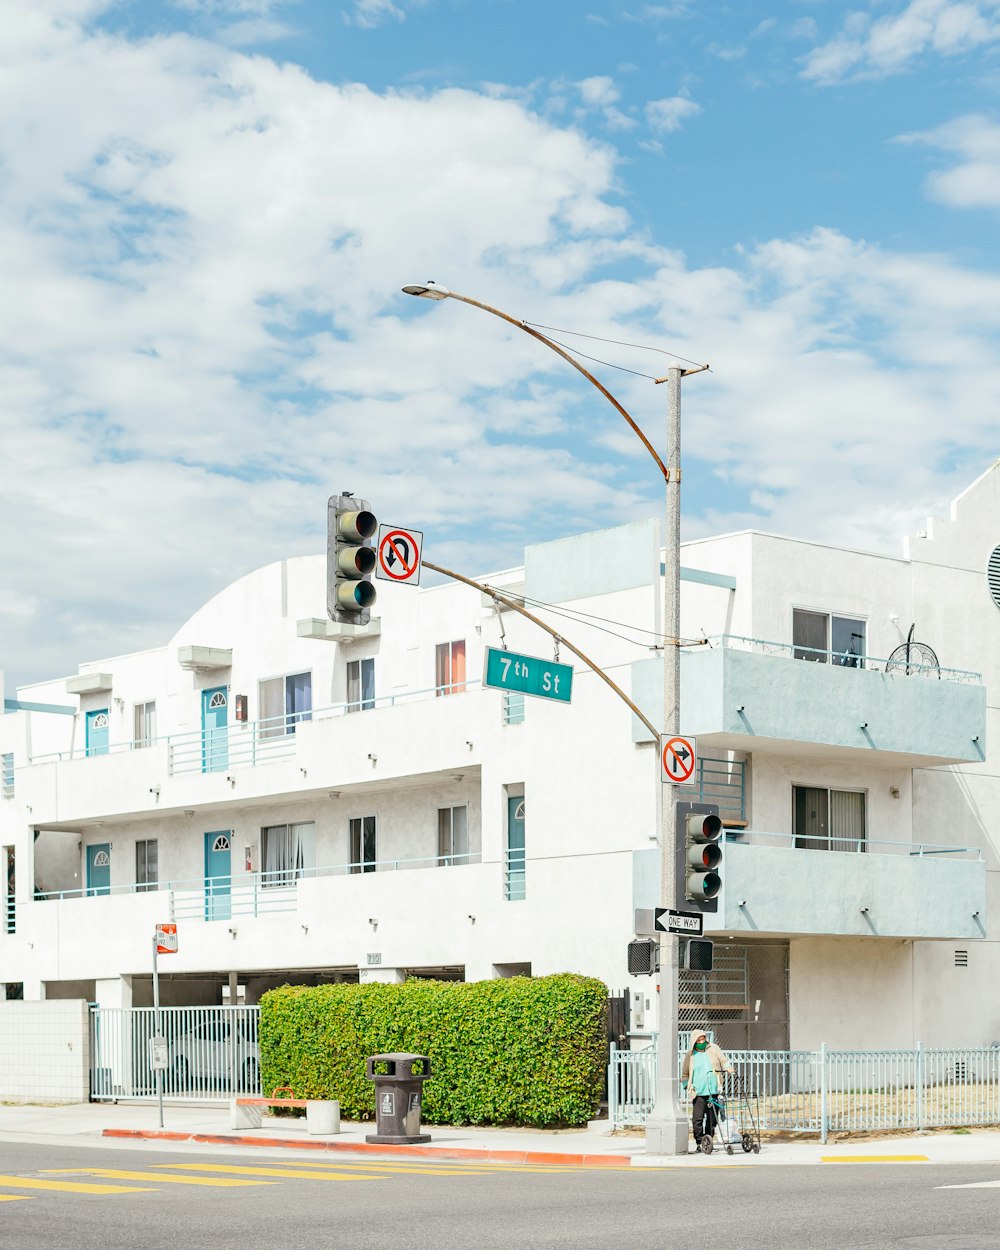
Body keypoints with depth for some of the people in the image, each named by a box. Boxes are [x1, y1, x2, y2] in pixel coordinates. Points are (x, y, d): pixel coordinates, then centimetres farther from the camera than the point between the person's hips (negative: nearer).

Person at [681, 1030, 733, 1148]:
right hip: (698, 1093, -2)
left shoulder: (713, 1049, 10)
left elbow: (724, 1061, 17)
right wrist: (687, 1085, 2)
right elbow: (684, 1074, 16)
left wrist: (728, 1067, -4)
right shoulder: (690, 1055, 8)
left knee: (712, 1119, 5)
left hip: (714, 1091, 2)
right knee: (697, 1118, -12)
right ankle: (699, 1143, -3)